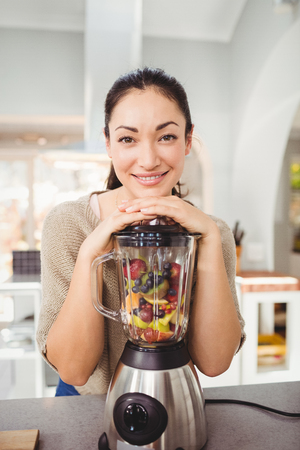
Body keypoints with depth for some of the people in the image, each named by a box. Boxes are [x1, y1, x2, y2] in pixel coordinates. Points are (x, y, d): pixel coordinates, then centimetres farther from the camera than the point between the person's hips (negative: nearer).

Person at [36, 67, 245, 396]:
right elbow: (73, 369, -16)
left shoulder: (213, 232, -9)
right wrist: (89, 254, -27)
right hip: (86, 408, 0)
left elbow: (213, 362, -16)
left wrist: (210, 239, -25)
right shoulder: (66, 224, -13)